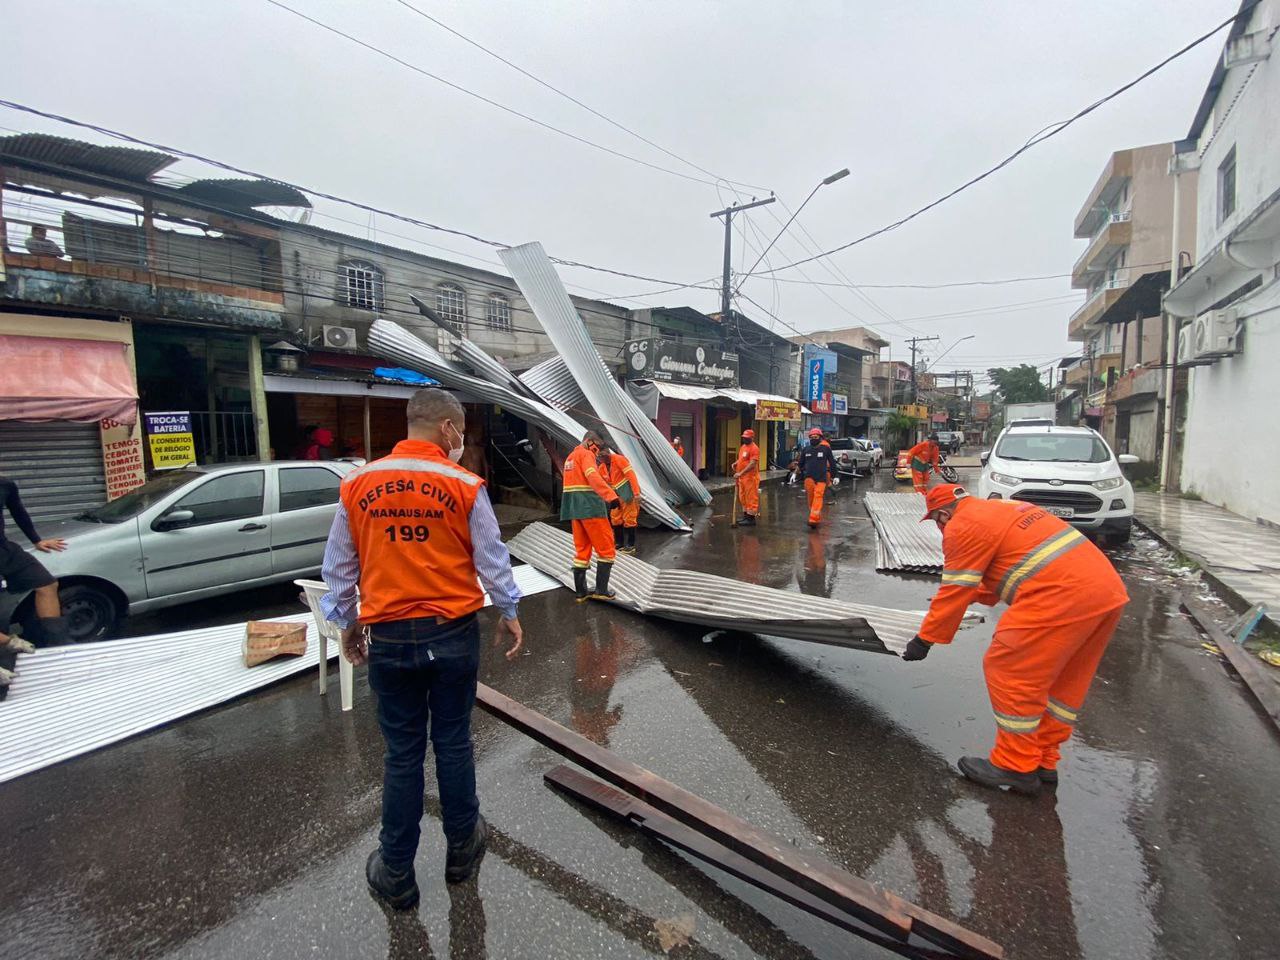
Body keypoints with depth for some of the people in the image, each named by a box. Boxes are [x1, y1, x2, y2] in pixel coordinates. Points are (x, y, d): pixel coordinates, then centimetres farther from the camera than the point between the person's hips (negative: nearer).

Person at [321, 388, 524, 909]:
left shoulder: (357, 484, -1)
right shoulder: (464, 485, -10)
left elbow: (338, 566, 6)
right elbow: (492, 560, -4)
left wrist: (346, 621, 19)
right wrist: (509, 613, 10)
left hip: (389, 637, 2)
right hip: (453, 633, -1)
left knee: (402, 752, 15)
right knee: (453, 743, 15)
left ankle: (396, 873, 29)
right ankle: (462, 848, 34)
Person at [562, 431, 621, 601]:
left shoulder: (571, 456, 22)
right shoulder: (586, 454, -7)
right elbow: (594, 477, -24)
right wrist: (612, 497, -34)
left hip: (575, 508, 9)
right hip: (590, 507, -9)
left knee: (582, 549, 13)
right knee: (606, 548, 1)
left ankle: (581, 591, 15)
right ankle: (601, 590, 1)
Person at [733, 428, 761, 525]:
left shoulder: (754, 448, -15)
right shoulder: (742, 447, 15)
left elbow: (752, 464, -22)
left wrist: (741, 473, -26)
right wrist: (736, 463, 5)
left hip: (750, 477, -9)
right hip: (741, 477, 9)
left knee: (751, 498, -4)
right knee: (743, 497, 15)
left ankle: (751, 518, 1)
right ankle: (746, 515, 26)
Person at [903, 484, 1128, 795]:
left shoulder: (963, 527, -5)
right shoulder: (1003, 508, 24)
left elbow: (954, 593, -5)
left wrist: (924, 639, 4)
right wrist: (971, 593, 37)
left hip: (1063, 595, -10)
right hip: (1109, 588, 10)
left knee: (1008, 671, 1)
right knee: (1065, 680, 19)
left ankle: (1017, 767, 11)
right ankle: (1043, 760, 31)